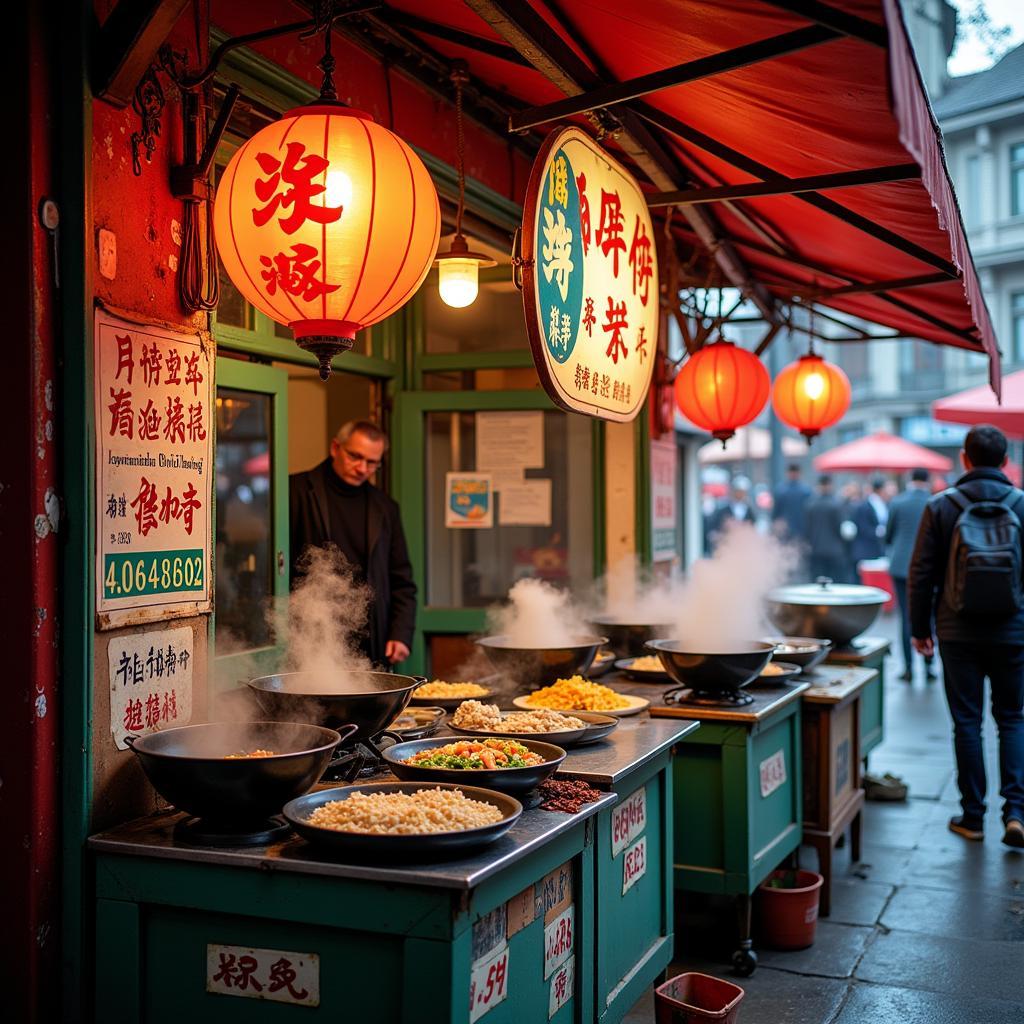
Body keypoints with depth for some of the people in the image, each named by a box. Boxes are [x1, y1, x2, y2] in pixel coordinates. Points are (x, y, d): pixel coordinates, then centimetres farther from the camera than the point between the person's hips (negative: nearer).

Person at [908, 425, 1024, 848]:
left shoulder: (941, 507, -4)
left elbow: (921, 573, -3)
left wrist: (919, 627, 7)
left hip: (959, 634, 0)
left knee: (967, 722, 8)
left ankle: (972, 816, 14)